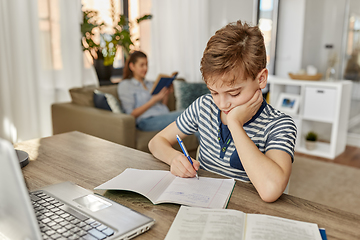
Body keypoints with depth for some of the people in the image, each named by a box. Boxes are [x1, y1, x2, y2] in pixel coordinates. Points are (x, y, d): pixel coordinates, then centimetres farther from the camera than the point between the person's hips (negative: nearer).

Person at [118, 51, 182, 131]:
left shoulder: (150, 84, 26)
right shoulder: (124, 85, 6)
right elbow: (132, 115, -5)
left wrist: (166, 95, 3)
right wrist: (154, 100, -11)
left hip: (164, 115, 7)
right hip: (147, 120, -7)